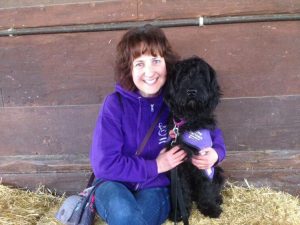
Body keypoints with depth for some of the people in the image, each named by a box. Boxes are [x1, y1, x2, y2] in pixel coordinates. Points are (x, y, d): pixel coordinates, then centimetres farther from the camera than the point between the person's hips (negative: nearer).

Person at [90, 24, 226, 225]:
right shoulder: (115, 104, -13)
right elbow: (103, 164, -16)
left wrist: (215, 154, -14)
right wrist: (155, 166, -15)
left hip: (154, 188, 2)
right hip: (115, 185, -1)